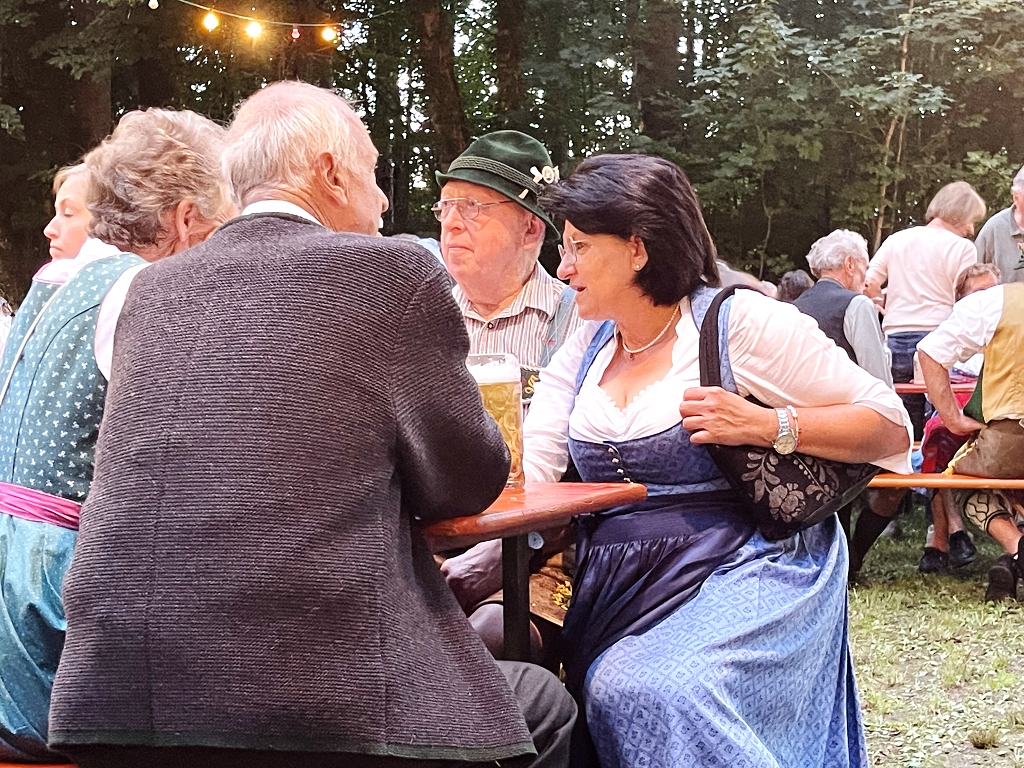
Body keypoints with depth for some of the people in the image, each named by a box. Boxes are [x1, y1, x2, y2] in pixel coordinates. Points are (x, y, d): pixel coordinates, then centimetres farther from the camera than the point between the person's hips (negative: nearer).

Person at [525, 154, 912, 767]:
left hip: (738, 576, -6)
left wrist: (767, 426, -14)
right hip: (618, 593, 6)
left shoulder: (740, 322, -4)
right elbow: (524, 473, 4)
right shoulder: (586, 351, 15)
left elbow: (889, 426, -3)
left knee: (645, 691, -30)